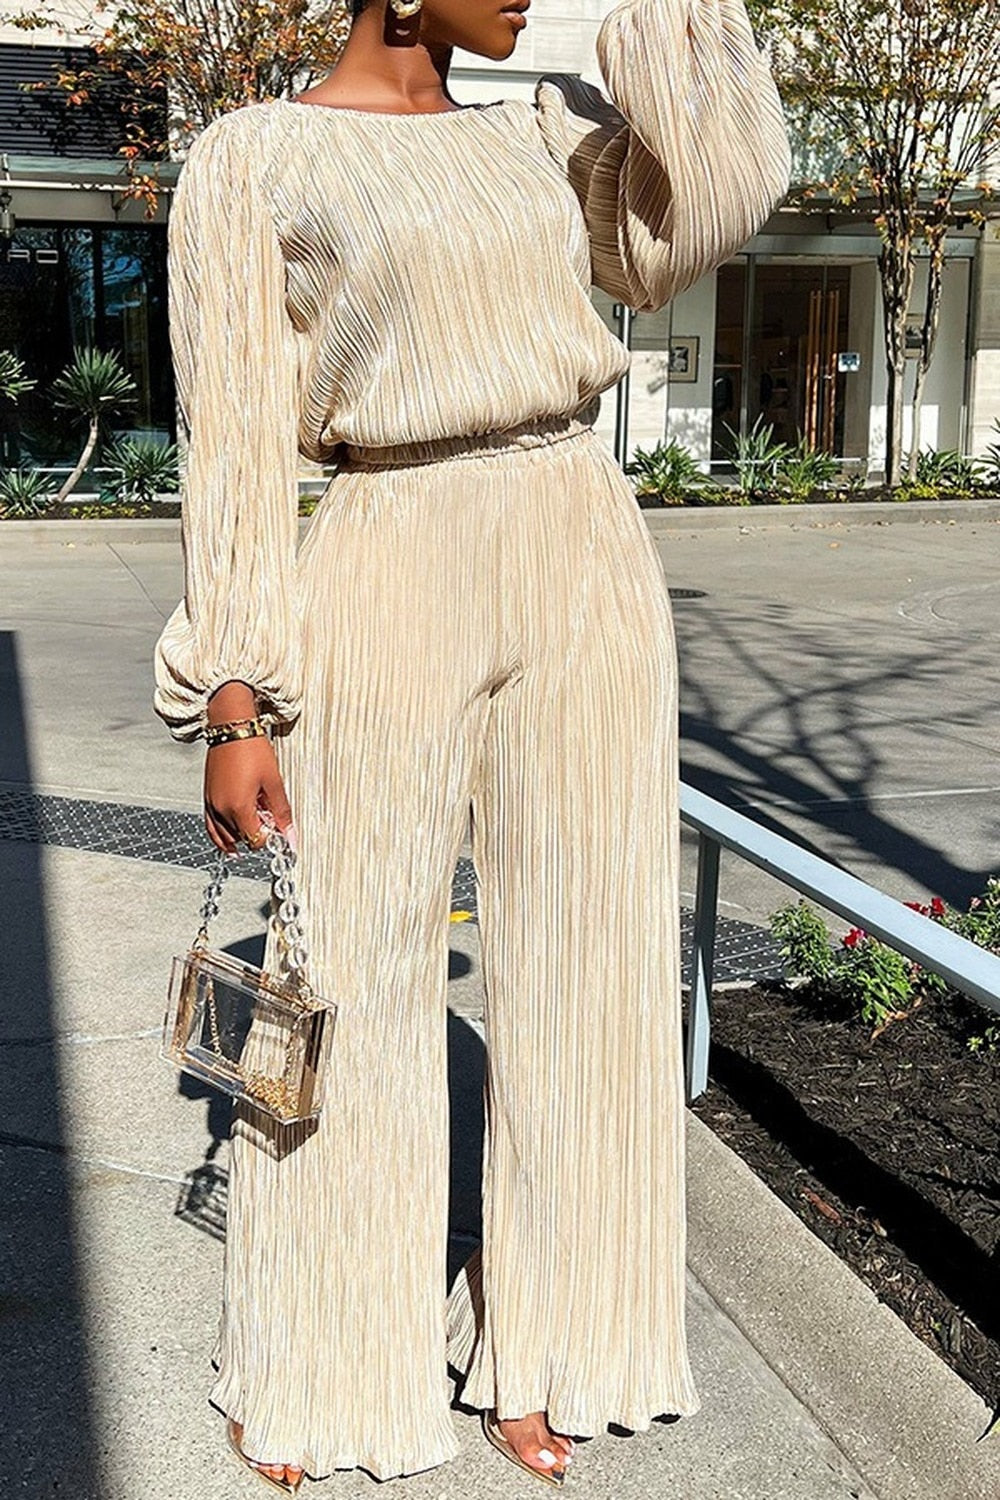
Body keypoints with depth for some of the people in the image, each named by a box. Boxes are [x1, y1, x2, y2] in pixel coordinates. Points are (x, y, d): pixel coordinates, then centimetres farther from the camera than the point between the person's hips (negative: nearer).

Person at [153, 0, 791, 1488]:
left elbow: (714, 205, -3)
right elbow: (238, 442, -5)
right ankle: (304, 1364, 28)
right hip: (386, 597, -4)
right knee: (355, 995, 5)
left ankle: (528, 1343, 28)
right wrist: (232, 703, -9)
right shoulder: (253, 160, 0)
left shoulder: (547, 130, 14)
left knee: (578, 976, 9)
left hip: (588, 582, 5)